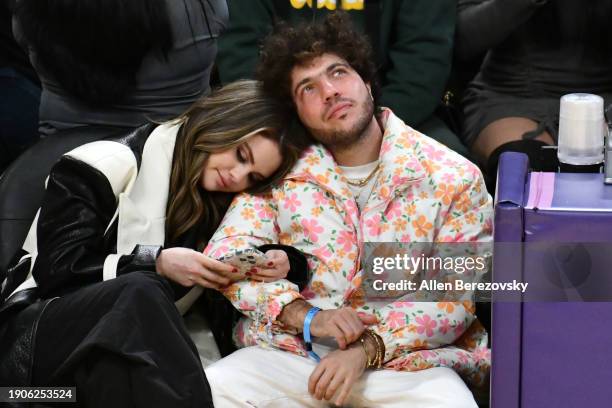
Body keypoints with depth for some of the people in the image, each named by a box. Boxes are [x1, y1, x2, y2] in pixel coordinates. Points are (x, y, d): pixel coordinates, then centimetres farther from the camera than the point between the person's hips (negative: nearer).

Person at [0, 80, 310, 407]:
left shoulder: (221, 207, 15)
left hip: (137, 349, 4)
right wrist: (157, 264, -19)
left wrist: (280, 261, 1)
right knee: (139, 292, -37)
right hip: (39, 331, -3)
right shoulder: (113, 164, -5)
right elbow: (58, 270, -11)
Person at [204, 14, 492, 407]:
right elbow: (225, 255, 0)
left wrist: (368, 348, -18)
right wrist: (305, 316, -17)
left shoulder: (453, 179, 0)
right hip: (292, 354, 1)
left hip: (408, 358, -1)